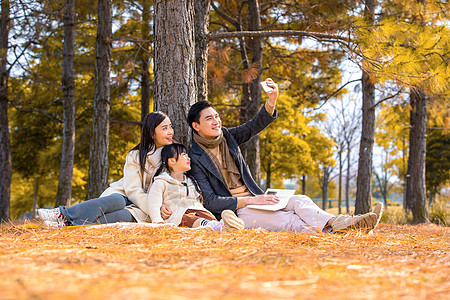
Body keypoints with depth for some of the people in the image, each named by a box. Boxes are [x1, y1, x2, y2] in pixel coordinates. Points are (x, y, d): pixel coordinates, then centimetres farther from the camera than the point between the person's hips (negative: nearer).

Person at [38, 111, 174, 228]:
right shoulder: (135, 156, 0)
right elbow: (133, 190, -9)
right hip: (123, 195, 0)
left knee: (125, 215, -36)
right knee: (116, 201, -38)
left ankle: (68, 223, -44)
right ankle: (63, 213, -40)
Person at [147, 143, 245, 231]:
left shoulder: (191, 181, 33)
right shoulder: (161, 183, 11)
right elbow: (153, 205, -3)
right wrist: (159, 223, -20)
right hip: (178, 215, -5)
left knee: (212, 220, -32)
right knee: (197, 222, -40)